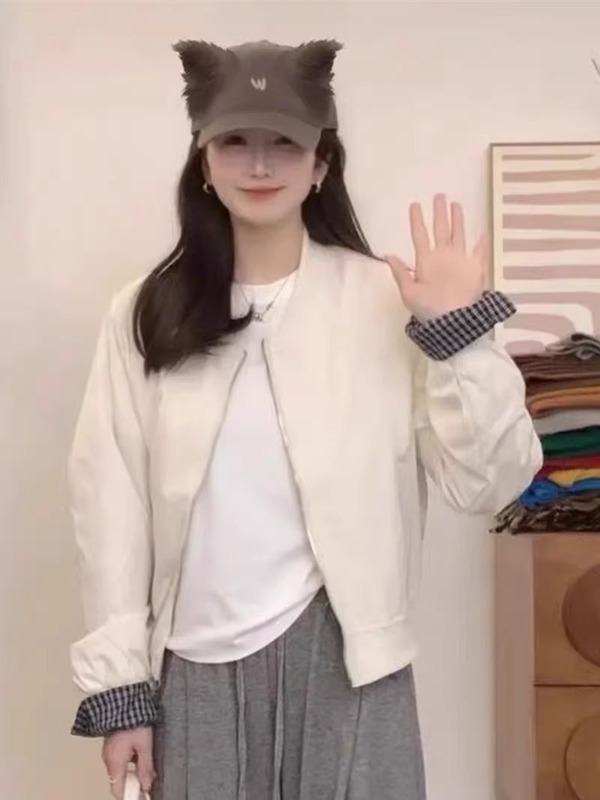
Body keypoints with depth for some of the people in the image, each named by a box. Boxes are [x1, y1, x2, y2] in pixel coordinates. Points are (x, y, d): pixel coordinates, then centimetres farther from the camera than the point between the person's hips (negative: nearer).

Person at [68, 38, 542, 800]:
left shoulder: (385, 299, -4)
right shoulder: (144, 315, 1)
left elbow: (489, 483, -7)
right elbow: (111, 503, 1)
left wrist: (460, 334, -18)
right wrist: (119, 682, -1)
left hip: (343, 656, -1)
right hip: (196, 667, 2)